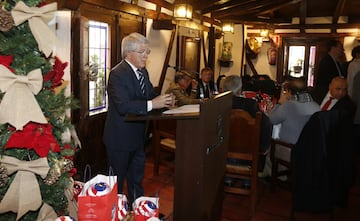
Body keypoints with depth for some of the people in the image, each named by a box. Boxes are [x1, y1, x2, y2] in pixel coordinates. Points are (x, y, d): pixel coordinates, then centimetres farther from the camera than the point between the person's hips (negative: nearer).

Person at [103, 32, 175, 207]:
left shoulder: (143, 72, 8)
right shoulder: (118, 74, -20)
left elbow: (151, 95, 10)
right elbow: (123, 106, -32)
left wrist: (164, 100, -12)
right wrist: (152, 104, -37)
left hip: (138, 135, 9)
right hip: (120, 138, -9)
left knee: (136, 178, 23)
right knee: (117, 181, 9)